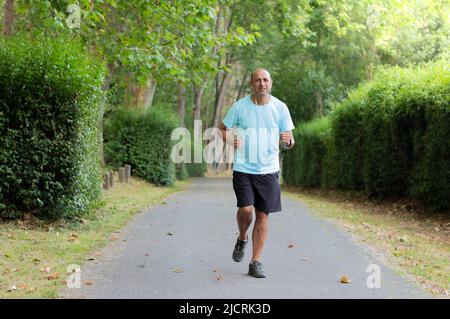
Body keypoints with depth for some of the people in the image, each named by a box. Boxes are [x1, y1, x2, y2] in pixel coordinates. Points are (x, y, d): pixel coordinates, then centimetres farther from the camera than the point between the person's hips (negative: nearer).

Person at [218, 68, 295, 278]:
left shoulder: (280, 108, 2)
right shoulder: (240, 107, 0)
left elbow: (288, 143, 6)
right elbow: (222, 129, 11)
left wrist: (288, 141, -18)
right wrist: (229, 139, -11)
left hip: (268, 169, 1)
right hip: (243, 168, -1)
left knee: (263, 214, 1)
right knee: (246, 208, -16)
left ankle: (255, 263, 11)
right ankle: (242, 239, 18)